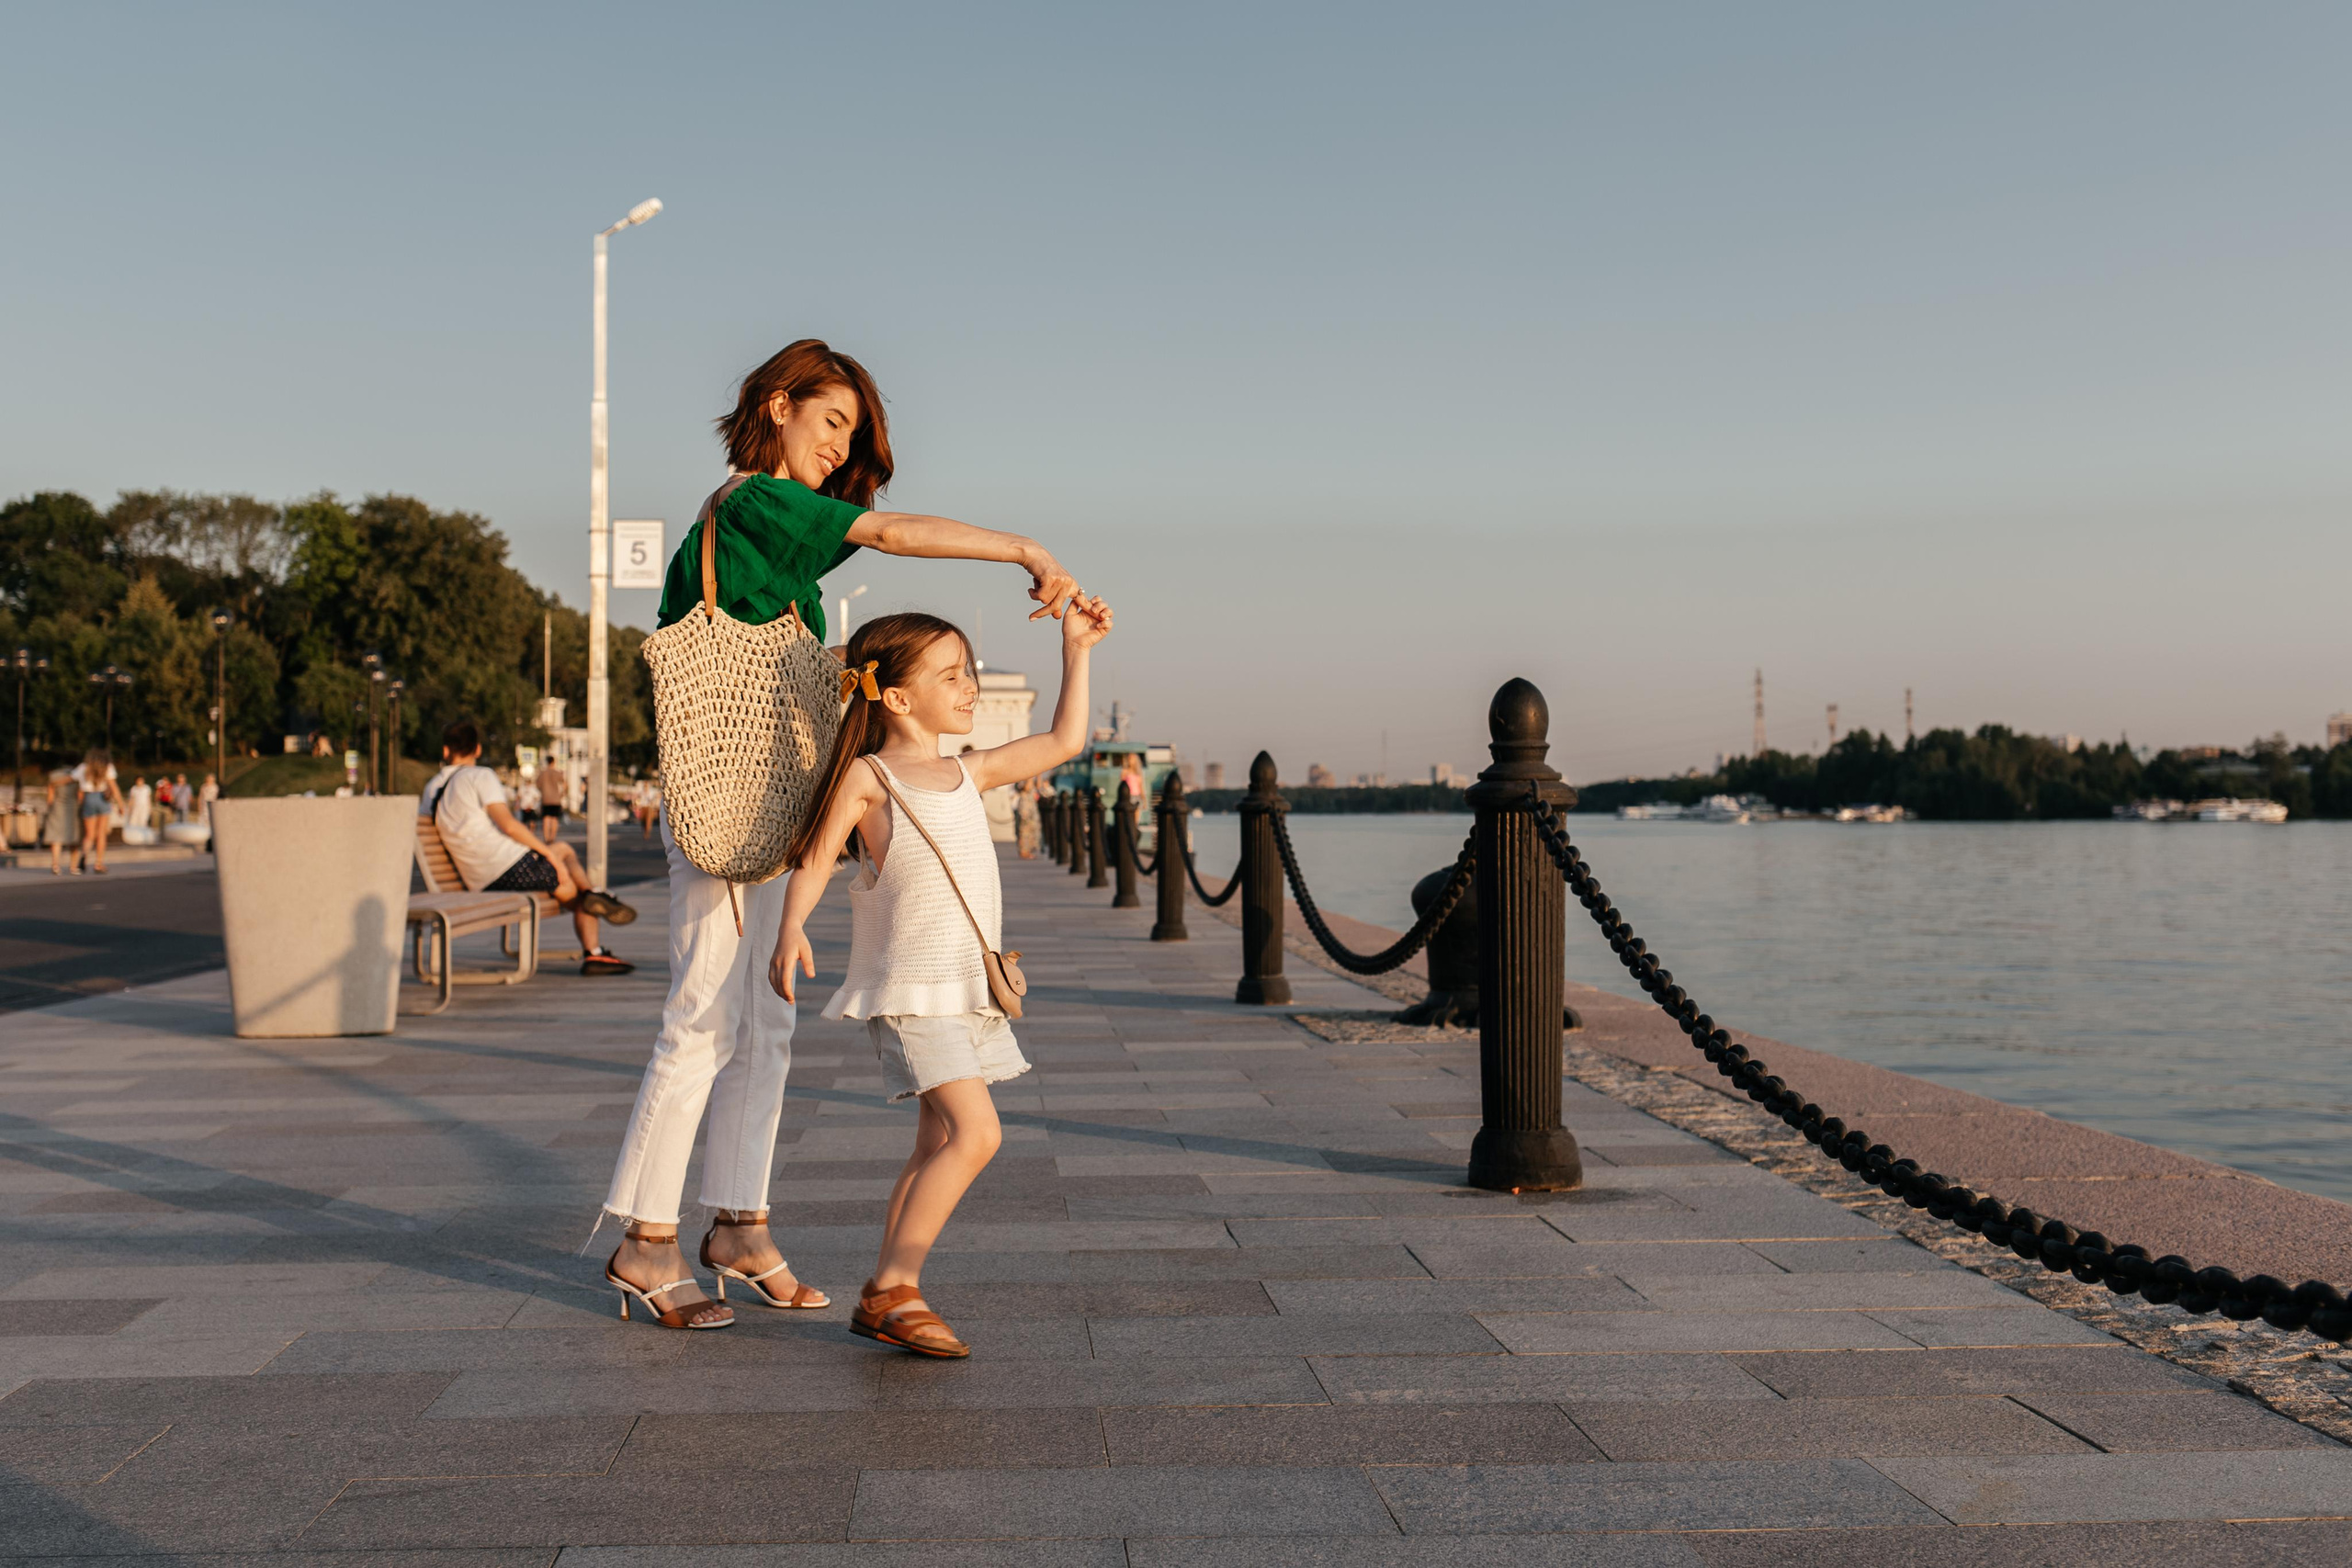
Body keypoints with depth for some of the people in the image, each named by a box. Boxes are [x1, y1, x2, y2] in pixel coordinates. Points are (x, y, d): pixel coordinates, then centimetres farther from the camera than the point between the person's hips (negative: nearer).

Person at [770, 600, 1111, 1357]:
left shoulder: (968, 774, 15)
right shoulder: (866, 776, -3)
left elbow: (1063, 742, 22)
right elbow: (813, 861, -6)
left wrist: (1076, 650, 20)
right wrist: (791, 930, -24)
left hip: (970, 988, 8)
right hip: (911, 989, -7)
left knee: (939, 1148, 9)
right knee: (974, 1132, -19)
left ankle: (885, 1299, 17)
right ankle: (892, 1289, -10)